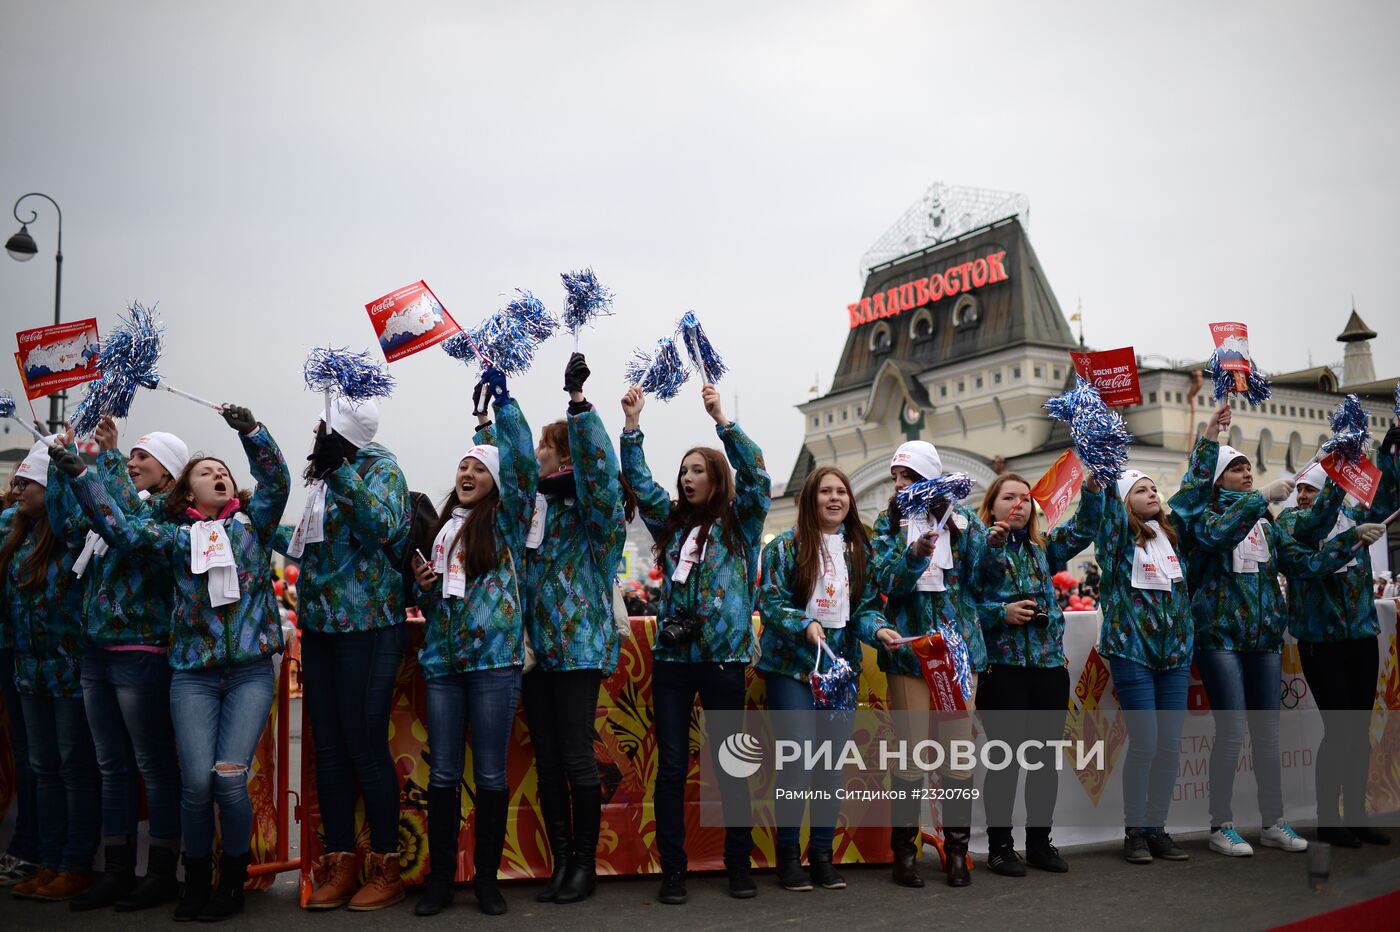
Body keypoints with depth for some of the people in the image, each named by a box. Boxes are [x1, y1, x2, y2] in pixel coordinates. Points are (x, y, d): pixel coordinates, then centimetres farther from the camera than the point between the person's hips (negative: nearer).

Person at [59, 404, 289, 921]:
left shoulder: (253, 521, 10)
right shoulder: (174, 533, 12)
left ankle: (233, 884, 12)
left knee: (229, 778, -9)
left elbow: (276, 480, -5)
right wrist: (81, 476, -7)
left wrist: (251, 431, -20)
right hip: (193, 671, 1)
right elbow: (123, 531, -1)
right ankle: (196, 883, 15)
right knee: (196, 782, -7)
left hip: (251, 669, -1)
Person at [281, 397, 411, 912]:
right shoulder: (327, 479, 17)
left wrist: (340, 469, -24)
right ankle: (340, 865, 16)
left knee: (365, 749, -5)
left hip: (367, 628, -7)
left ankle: (386, 868, 6)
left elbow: (382, 525, -22)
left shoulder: (380, 467, -4)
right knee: (328, 749, 7)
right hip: (320, 628, 8)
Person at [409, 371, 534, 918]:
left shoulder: (506, 521, 3)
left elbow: (522, 463, -13)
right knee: (443, 775, 6)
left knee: (491, 775, 1)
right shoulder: (442, 529, 17)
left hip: (494, 660, -4)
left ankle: (487, 877, 13)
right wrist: (425, 585, 2)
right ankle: (440, 878, 16)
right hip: (442, 661, 4)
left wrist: (503, 401, -15)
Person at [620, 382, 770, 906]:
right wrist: (633, 423, 0)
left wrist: (721, 420, -16)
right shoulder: (672, 522, 14)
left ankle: (739, 864, 15)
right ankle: (672, 868, 10)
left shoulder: (739, 523, 3)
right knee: (671, 764, 3)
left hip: (722, 656, -3)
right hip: (672, 654, 3)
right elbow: (638, 481, 9)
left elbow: (756, 475, -10)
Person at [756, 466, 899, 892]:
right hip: (791, 665, -4)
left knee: (833, 761, 8)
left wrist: (877, 629, -14)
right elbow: (770, 602, -8)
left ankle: (822, 852, 21)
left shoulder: (860, 548, 8)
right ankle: (788, 854, 10)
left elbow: (867, 604, 6)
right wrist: (805, 625, -24)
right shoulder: (786, 545, -4)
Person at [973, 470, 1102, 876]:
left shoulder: (1044, 548, 13)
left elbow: (1084, 527, 2)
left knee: (1045, 757, 9)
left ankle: (1040, 842, 21)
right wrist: (1002, 613, -19)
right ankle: (1000, 846, 10)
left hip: (1050, 664, 5)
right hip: (1001, 666, -5)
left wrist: (1092, 488, -13)